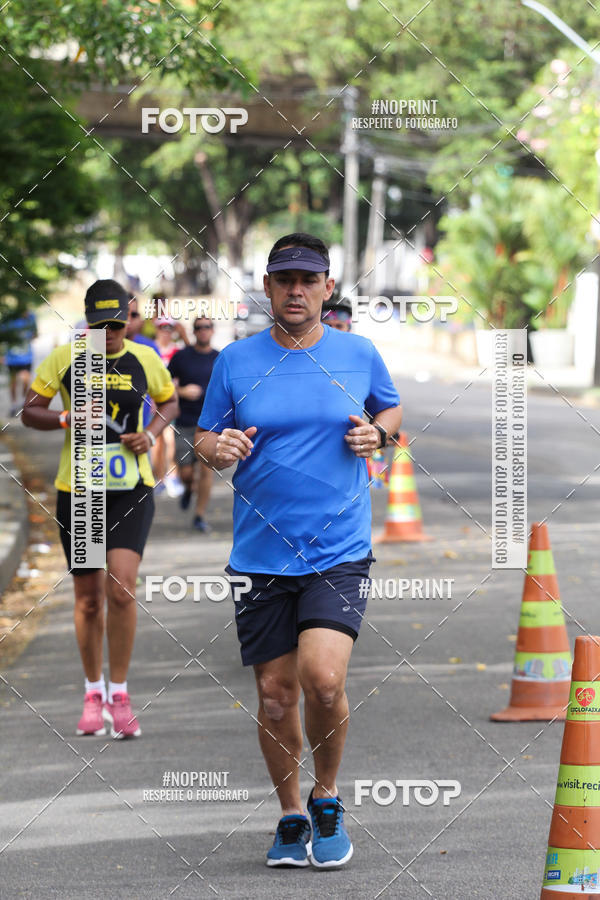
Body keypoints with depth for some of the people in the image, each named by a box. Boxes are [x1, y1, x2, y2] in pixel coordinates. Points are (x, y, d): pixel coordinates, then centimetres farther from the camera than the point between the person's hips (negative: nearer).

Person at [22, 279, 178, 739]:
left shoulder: (145, 360, 0)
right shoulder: (64, 358, -3)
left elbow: (170, 401, 17)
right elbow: (29, 412, 3)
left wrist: (151, 433, -3)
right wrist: (66, 419, -16)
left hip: (131, 488, -1)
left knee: (121, 590, -17)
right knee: (88, 599, 7)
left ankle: (119, 694, -4)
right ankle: (94, 693, 26)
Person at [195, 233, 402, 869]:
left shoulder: (359, 355, 4)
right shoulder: (236, 361, 3)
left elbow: (391, 409, 21)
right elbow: (203, 437, 11)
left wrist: (376, 433, -1)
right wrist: (218, 449, -12)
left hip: (340, 550, -1)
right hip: (261, 554, 2)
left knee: (323, 678, -19)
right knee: (275, 693, 4)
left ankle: (327, 801, 6)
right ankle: (291, 818, 24)